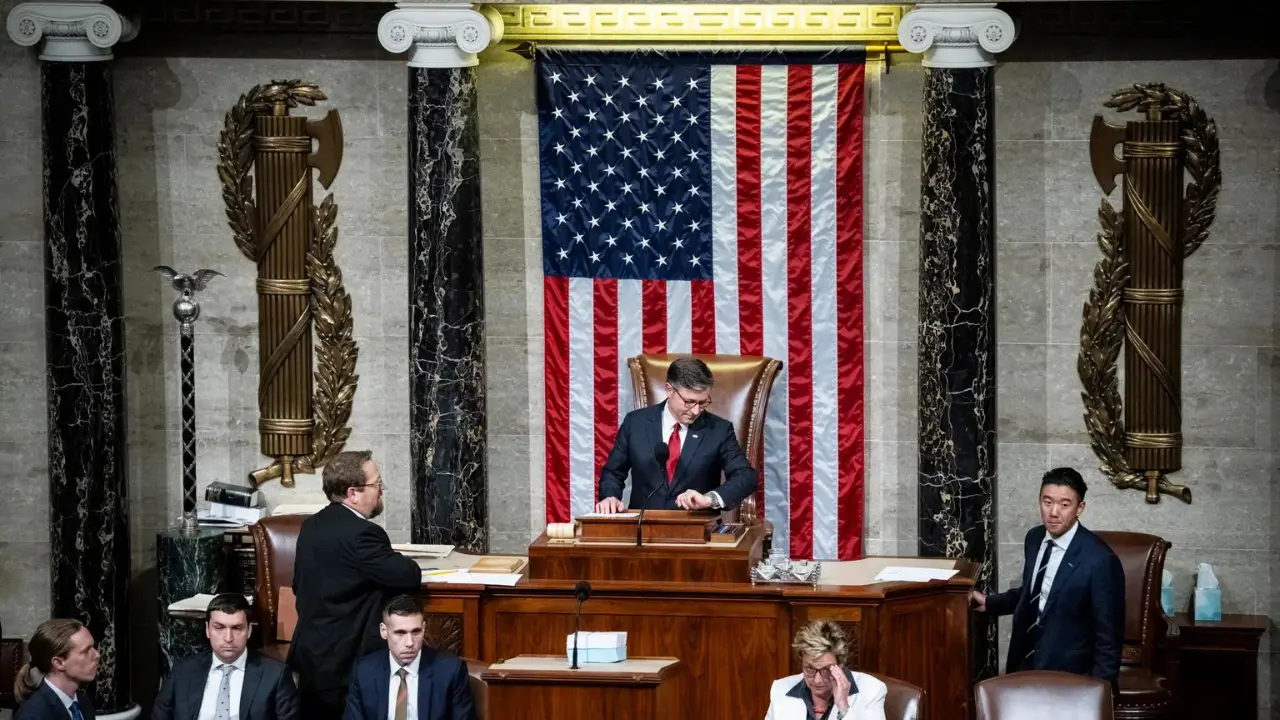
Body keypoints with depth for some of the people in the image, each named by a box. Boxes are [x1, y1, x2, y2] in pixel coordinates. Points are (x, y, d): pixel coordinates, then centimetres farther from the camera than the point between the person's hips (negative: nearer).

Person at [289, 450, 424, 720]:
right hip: (344, 661, -9)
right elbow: (410, 576, -19)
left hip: (310, 653, 9)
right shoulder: (360, 533, -21)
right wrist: (399, 563, 4)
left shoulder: (312, 525, 9)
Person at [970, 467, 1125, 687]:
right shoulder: (1034, 538, 0)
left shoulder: (1100, 560, -22)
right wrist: (990, 603, 16)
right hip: (1025, 663, 6)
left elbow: (1108, 638, -17)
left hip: (1067, 674, -6)